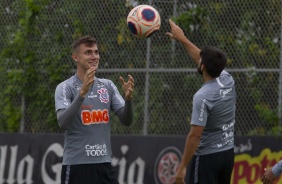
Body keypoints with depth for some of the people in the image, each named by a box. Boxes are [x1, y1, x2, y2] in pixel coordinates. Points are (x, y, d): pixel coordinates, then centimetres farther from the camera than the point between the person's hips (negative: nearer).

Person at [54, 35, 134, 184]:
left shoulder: (107, 86, 10)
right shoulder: (65, 88, -5)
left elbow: (127, 121, 5)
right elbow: (63, 122, -21)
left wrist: (128, 97, -15)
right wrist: (82, 92, -33)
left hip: (104, 164, 5)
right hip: (76, 166, -5)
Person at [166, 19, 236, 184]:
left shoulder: (203, 97, -20)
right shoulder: (228, 80, 1)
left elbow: (195, 136, -21)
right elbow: (206, 59, 20)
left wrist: (182, 166, -16)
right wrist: (182, 38, 27)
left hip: (206, 157, -8)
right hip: (228, 152, 8)